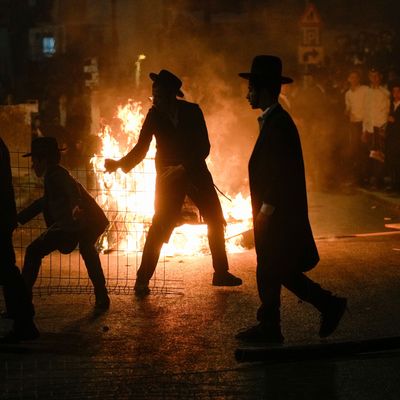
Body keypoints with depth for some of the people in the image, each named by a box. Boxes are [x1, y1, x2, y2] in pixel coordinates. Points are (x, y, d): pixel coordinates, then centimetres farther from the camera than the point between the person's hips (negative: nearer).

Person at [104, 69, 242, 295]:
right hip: (169, 176, -2)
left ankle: (221, 274, 22)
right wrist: (119, 164, -16)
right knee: (159, 227, -11)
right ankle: (142, 280, -5)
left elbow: (204, 147, -10)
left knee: (216, 222, 7)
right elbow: (141, 148, -2)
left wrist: (183, 168, -21)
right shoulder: (154, 115, -6)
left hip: (196, 173, 2)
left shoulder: (192, 111, -7)